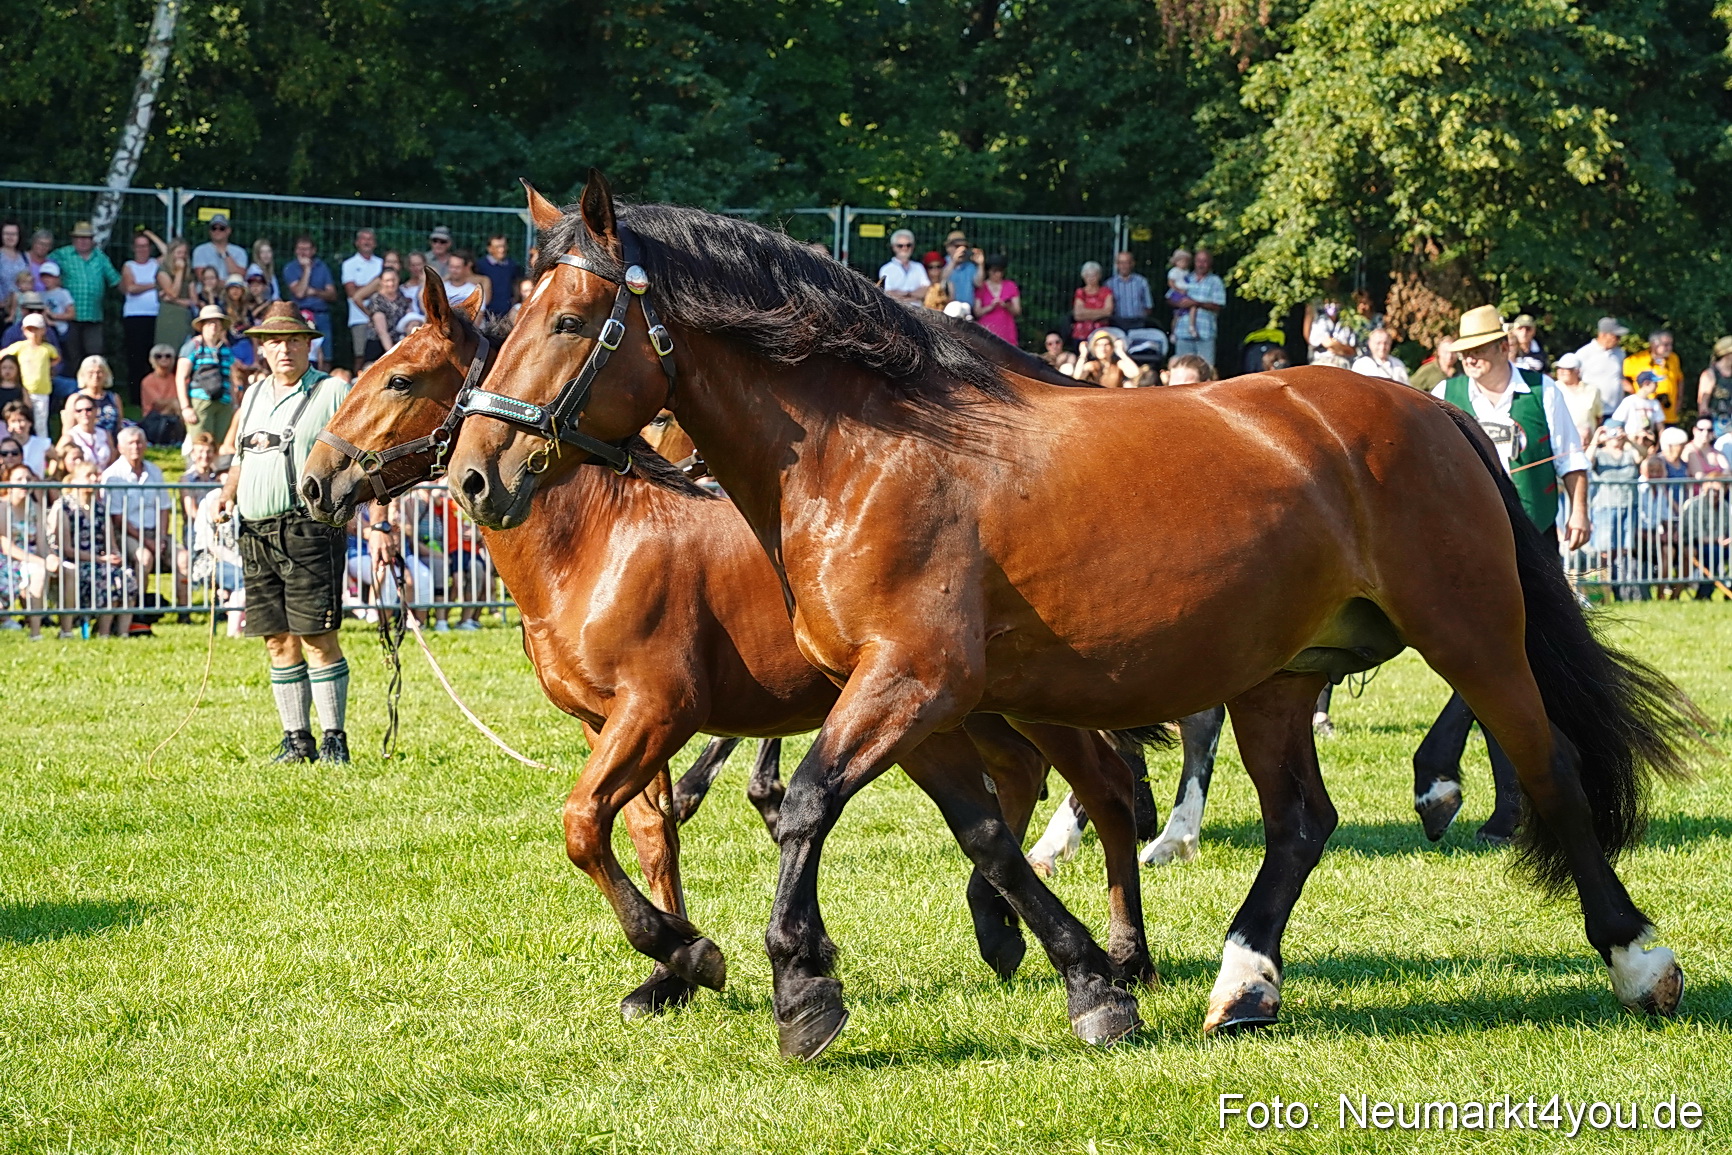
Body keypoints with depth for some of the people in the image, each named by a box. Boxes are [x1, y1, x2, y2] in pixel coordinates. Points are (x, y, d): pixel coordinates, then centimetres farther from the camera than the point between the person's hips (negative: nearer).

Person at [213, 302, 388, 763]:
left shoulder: (333, 393, -2)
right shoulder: (255, 395, 18)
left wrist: (378, 526, -12)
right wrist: (228, 494, 10)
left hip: (308, 529, -6)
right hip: (255, 532, 6)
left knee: (316, 637, -10)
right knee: (279, 641, 8)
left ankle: (334, 739, -4)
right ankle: (296, 739, 14)